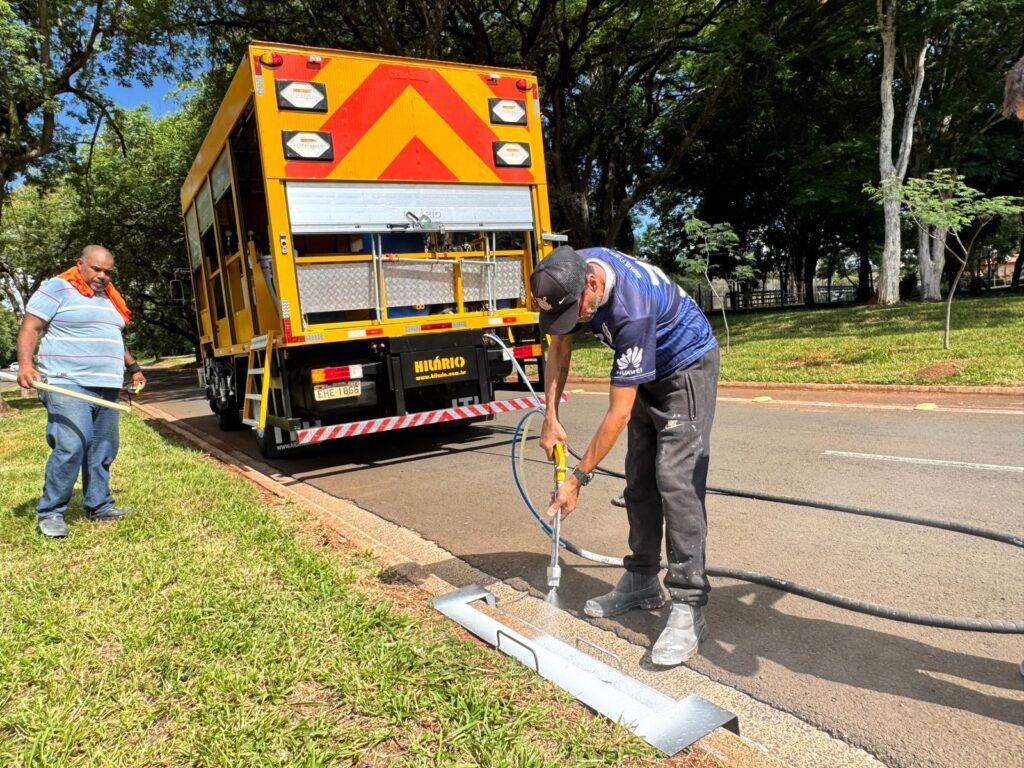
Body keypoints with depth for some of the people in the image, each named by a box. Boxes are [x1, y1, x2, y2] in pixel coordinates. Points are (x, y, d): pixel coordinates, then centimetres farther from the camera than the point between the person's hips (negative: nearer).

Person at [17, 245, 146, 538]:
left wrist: (133, 367, 28)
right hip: (68, 386, -7)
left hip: (106, 388, 8)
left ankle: (99, 505, 19)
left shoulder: (109, 298, 19)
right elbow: (29, 328, -9)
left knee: (102, 451, 9)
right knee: (70, 447, -16)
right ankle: (49, 512, -3)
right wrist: (25, 364, -22)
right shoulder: (57, 288, -3)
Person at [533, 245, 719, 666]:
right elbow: (558, 347, -1)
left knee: (676, 481, -17)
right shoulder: (570, 272, -16)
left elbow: (618, 413, -32)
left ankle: (688, 607, -12)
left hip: (688, 367, -8)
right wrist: (551, 418, -7)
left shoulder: (631, 309, -38)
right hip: (649, 371, 8)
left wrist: (578, 479, -26)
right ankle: (642, 581, 19)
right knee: (639, 479, 8)